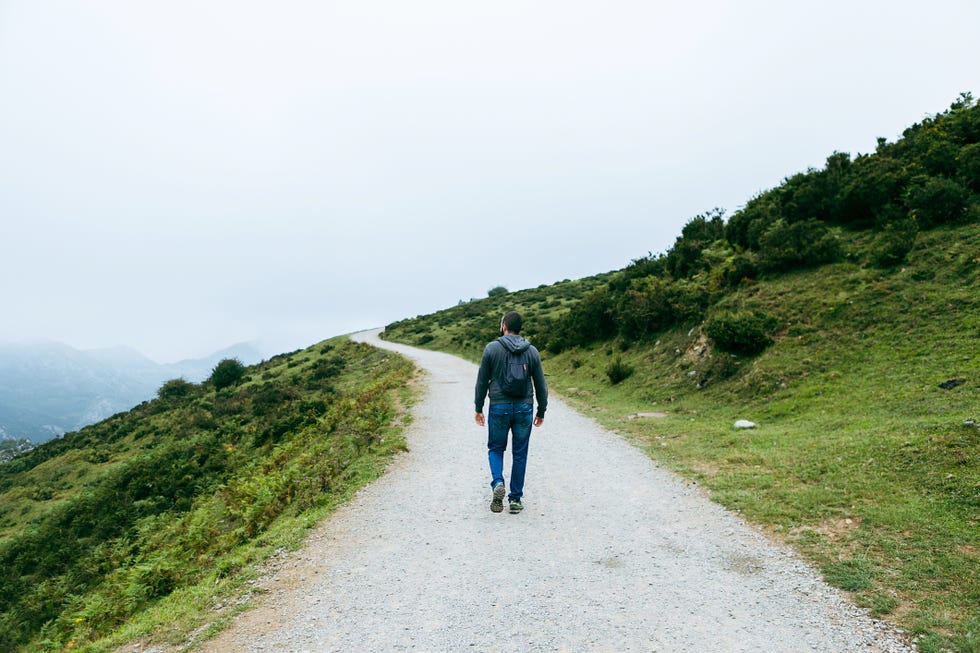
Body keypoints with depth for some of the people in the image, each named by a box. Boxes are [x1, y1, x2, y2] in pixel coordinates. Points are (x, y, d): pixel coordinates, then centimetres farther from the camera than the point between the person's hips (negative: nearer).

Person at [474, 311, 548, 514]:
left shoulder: (491, 348, -4)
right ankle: (515, 499, 15)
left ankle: (497, 482, -8)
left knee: (495, 449, 16)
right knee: (520, 454, 11)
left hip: (499, 407, -1)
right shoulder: (532, 351, 2)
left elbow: (482, 381, -1)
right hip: (524, 408, 2)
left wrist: (478, 409, 9)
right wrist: (541, 411, 14)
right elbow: (540, 385, 4)